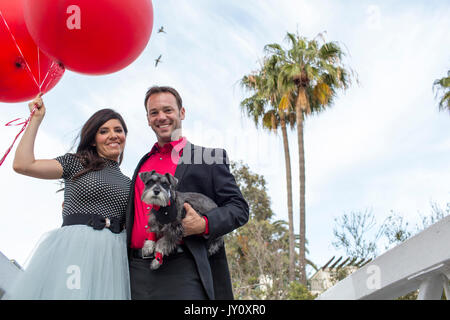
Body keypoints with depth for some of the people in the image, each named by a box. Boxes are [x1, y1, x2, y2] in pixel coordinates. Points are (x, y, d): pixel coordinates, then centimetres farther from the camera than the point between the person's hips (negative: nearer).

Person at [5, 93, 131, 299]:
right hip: (73, 249, -3)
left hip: (111, 254, 3)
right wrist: (36, 118, 4)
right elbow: (22, 165, -2)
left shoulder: (128, 184, 20)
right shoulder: (76, 163, 9)